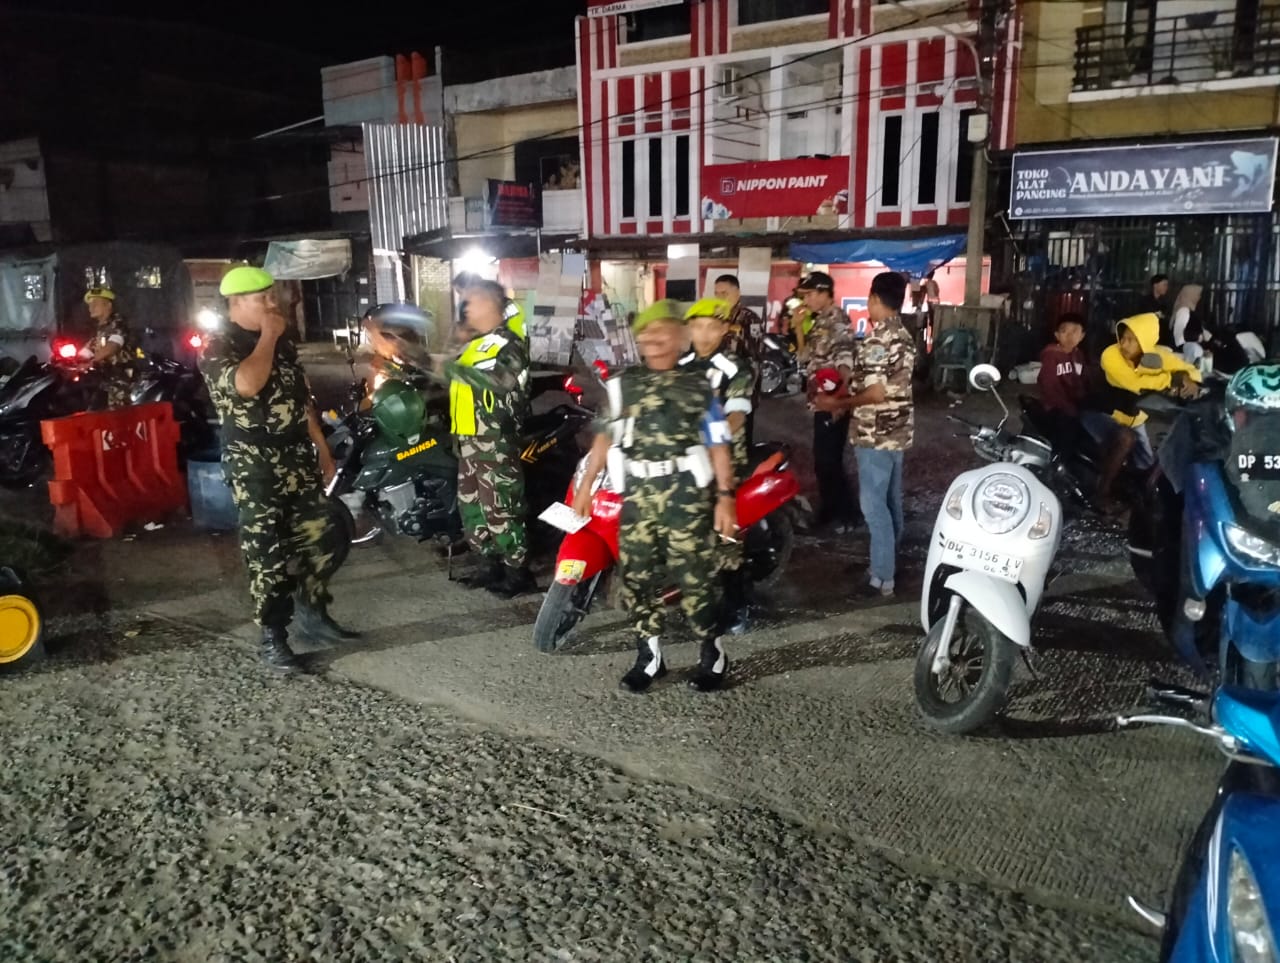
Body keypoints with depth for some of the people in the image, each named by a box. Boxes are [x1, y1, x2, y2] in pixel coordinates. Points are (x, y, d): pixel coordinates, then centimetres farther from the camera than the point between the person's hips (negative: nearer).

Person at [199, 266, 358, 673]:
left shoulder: (283, 344, 14)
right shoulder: (217, 348, -8)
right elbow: (246, 384, -29)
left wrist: (322, 448, 16)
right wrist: (267, 337, -16)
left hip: (298, 458, 7)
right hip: (255, 466, -7)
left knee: (321, 537, 8)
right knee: (267, 553, -3)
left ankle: (311, 612, 26)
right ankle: (273, 638, 7)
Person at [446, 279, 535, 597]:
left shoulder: (509, 345, -11)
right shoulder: (474, 345, 19)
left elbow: (508, 386, -28)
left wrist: (461, 371, -26)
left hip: (495, 442, -10)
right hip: (468, 441, 10)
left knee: (501, 507, -7)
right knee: (471, 505, 15)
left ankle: (518, 571, 2)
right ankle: (491, 563, 25)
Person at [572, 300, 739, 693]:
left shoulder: (699, 385, 4)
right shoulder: (623, 384, 12)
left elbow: (718, 445, 2)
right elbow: (605, 436, 15)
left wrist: (725, 495, -5)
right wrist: (585, 485, 11)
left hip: (685, 492, -3)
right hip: (637, 493, 4)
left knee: (695, 577, -3)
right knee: (637, 576, 7)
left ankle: (713, 655, 13)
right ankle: (649, 655, 20)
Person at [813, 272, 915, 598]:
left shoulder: (878, 339, -20)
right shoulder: (904, 336, 10)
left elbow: (877, 393, -24)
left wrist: (838, 403, -13)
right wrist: (846, 395, 16)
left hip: (875, 433, -10)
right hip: (897, 430, 10)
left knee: (874, 504, -4)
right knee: (890, 500, 18)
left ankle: (882, 578, 0)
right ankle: (890, 560, 30)